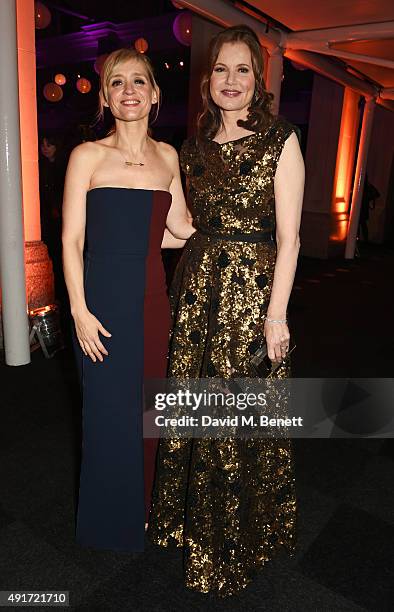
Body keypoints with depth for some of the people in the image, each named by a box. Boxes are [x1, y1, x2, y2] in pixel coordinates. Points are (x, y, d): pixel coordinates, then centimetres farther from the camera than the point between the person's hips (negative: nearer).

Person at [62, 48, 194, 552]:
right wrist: (80, 310, -10)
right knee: (109, 409, 7)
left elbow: (179, 228, 10)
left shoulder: (167, 156, 9)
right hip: (104, 298, -4)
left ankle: (141, 505, 38)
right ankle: (109, 520, 33)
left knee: (146, 405, 14)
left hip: (152, 297, 4)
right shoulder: (88, 156, -4)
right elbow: (71, 241, -6)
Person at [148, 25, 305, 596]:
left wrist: (276, 313, -12)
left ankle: (241, 536, 32)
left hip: (253, 292, -4)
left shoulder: (280, 140, -3)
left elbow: (288, 235, -8)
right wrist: (191, 284, 8)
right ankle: (195, 520, 38)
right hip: (197, 288, 5)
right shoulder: (194, 146, 12)